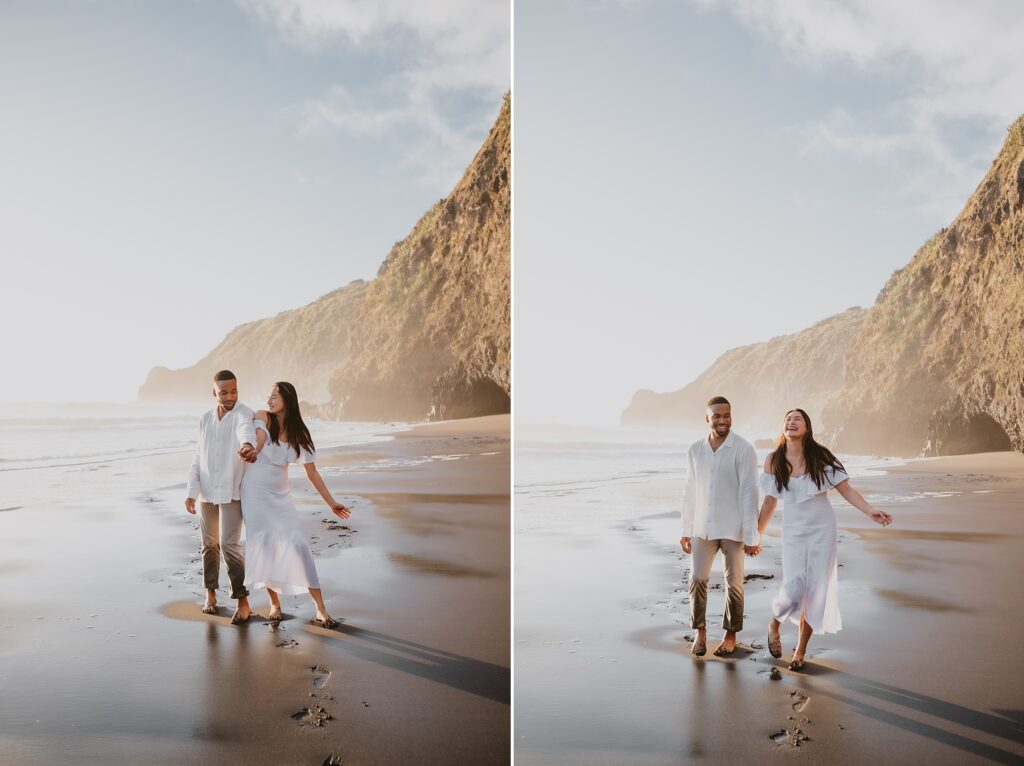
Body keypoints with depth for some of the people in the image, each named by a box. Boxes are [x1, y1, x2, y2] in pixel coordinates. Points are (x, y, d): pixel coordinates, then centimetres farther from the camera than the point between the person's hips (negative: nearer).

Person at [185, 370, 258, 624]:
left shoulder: (242, 413, -10)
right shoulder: (205, 419, 8)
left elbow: (246, 429, -35)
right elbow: (198, 457, 11)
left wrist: (247, 444, -59)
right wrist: (191, 491, 5)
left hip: (231, 493, -5)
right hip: (207, 493, 5)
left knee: (230, 545, -10)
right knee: (209, 544, 13)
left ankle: (243, 601, 0)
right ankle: (211, 594, 29)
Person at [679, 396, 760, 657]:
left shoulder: (744, 450, -12)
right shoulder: (695, 450, 1)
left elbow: (749, 494, -13)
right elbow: (690, 492, 8)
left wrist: (751, 536, -14)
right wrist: (686, 529, 9)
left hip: (733, 528, -3)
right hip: (703, 527, 3)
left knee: (734, 582, 8)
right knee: (697, 579, 3)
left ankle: (731, 635, 24)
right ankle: (700, 631, 22)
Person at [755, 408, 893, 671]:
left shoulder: (820, 456, -5)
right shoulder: (773, 461, -2)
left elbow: (846, 489, -4)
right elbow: (769, 502, 6)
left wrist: (870, 511, -18)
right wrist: (755, 536, 9)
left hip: (823, 528, 0)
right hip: (793, 529, 0)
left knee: (816, 590, 0)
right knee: (794, 588, -13)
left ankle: (800, 651, 16)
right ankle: (775, 625, 19)